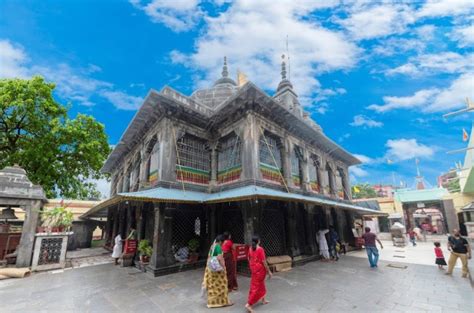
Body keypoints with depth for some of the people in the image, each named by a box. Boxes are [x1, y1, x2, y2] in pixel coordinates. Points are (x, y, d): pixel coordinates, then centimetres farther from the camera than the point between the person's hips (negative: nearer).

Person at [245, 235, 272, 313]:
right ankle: (249, 304, -2)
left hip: (253, 269, 7)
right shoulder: (260, 249, -20)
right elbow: (263, 261, -17)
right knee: (256, 287, 0)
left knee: (261, 284, 24)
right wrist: (269, 271, -8)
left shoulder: (250, 249, 0)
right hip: (260, 270, -7)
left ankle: (264, 300, 38)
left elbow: (249, 260, 9)